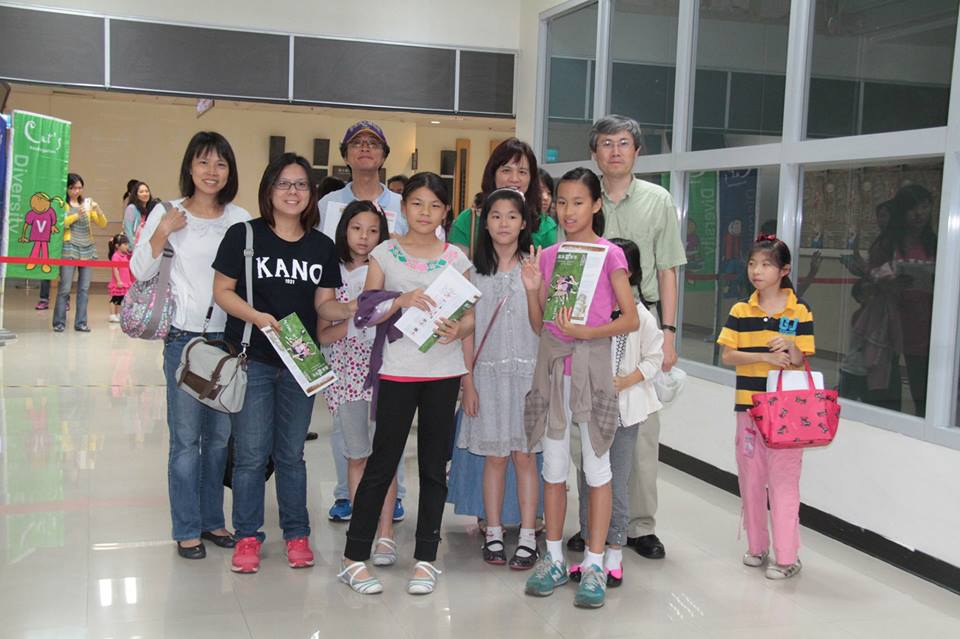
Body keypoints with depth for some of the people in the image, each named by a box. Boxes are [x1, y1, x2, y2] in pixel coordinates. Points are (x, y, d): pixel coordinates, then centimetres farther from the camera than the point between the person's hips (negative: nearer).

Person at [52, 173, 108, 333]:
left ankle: (81, 322, 7)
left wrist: (98, 210, -7)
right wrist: (77, 215, -21)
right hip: (69, 248, -4)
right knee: (65, 287, -7)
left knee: (84, 288, 3)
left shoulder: (87, 203, 15)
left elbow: (102, 224, 11)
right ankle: (59, 322, 0)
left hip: (87, 249, 4)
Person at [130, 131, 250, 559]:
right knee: (186, 438, 0)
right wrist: (161, 233, -13)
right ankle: (187, 529, 12)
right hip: (185, 336, -3)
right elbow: (139, 272, -1)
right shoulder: (168, 213, 0)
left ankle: (212, 519, 25)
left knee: (220, 436, 11)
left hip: (230, 336, 3)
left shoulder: (240, 219, 6)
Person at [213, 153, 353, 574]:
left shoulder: (322, 246, 7)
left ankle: (297, 534, 23)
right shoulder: (243, 235, -3)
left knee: (290, 453, 12)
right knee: (251, 452, 1)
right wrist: (257, 317, -20)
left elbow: (324, 304, 8)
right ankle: (247, 536, 15)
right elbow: (222, 291, -4)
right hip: (252, 360, -3)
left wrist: (351, 311, -13)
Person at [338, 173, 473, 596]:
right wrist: (402, 300, -17)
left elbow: (470, 315, 7)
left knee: (434, 466, 7)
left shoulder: (456, 258, 7)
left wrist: (457, 330, -15)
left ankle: (426, 559, 17)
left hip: (443, 372, 2)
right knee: (382, 462, 0)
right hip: (398, 370, -2)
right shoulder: (384, 254, 4)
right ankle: (354, 557, 9)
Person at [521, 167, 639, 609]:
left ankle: (594, 565, 11)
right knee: (554, 465, 10)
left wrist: (586, 331, -19)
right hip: (552, 361, 4)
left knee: (596, 465, 3)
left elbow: (631, 319, -7)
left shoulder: (609, 254, -3)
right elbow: (538, 326, 9)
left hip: (591, 361, -4)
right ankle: (554, 559, 20)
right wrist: (531, 289, -6)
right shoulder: (548, 256, 8)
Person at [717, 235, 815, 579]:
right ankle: (756, 546, 26)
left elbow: (801, 359, -2)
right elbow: (728, 356, -3)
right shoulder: (740, 311, 5)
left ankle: (787, 556, 5)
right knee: (750, 478, 11)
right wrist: (765, 356, -16)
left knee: (783, 479, -3)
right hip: (748, 405, 4)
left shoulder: (799, 310, -2)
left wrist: (789, 347, -23)